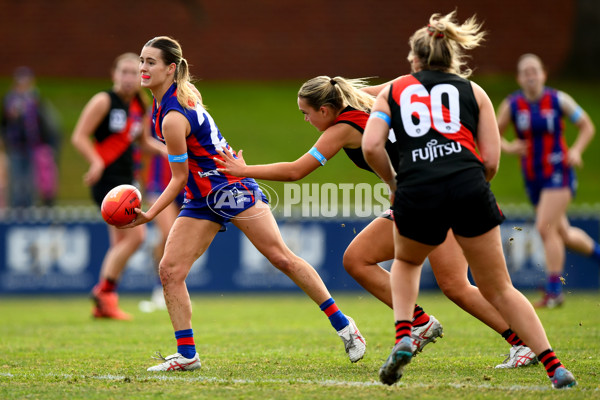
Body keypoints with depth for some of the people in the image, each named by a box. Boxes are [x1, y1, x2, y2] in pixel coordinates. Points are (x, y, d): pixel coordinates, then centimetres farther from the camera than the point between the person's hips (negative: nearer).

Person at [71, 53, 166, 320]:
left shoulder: (140, 108, 12)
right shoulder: (104, 101, -9)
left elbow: (144, 141, 26)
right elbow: (79, 137, -12)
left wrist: (165, 150, 7)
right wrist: (97, 162, -27)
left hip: (125, 178, 8)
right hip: (106, 178, -8)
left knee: (120, 243, 8)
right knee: (135, 234, -17)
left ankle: (102, 305, 14)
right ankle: (104, 290, -6)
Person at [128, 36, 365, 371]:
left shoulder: (173, 119, -24)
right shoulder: (184, 93, 2)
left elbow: (179, 179, -18)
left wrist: (149, 215, -16)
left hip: (231, 187, -9)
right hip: (202, 199, 9)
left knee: (282, 258, -6)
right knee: (170, 271, -3)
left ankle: (342, 324, 4)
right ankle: (187, 354, 1)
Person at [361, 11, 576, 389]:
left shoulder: (393, 90, 21)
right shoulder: (473, 91, 21)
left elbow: (371, 146, 4)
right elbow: (491, 161, 11)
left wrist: (392, 181, 20)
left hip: (416, 193, 0)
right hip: (469, 188, 0)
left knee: (407, 262, 33)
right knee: (498, 289, 12)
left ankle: (403, 339, 11)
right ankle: (556, 368, 3)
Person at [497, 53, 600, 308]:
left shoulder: (559, 100, -6)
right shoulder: (511, 105, -2)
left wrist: (576, 150, -13)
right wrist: (507, 147, -14)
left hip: (559, 173, -4)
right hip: (532, 178, 4)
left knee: (545, 228, -17)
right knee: (564, 235, 13)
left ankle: (554, 291, -9)